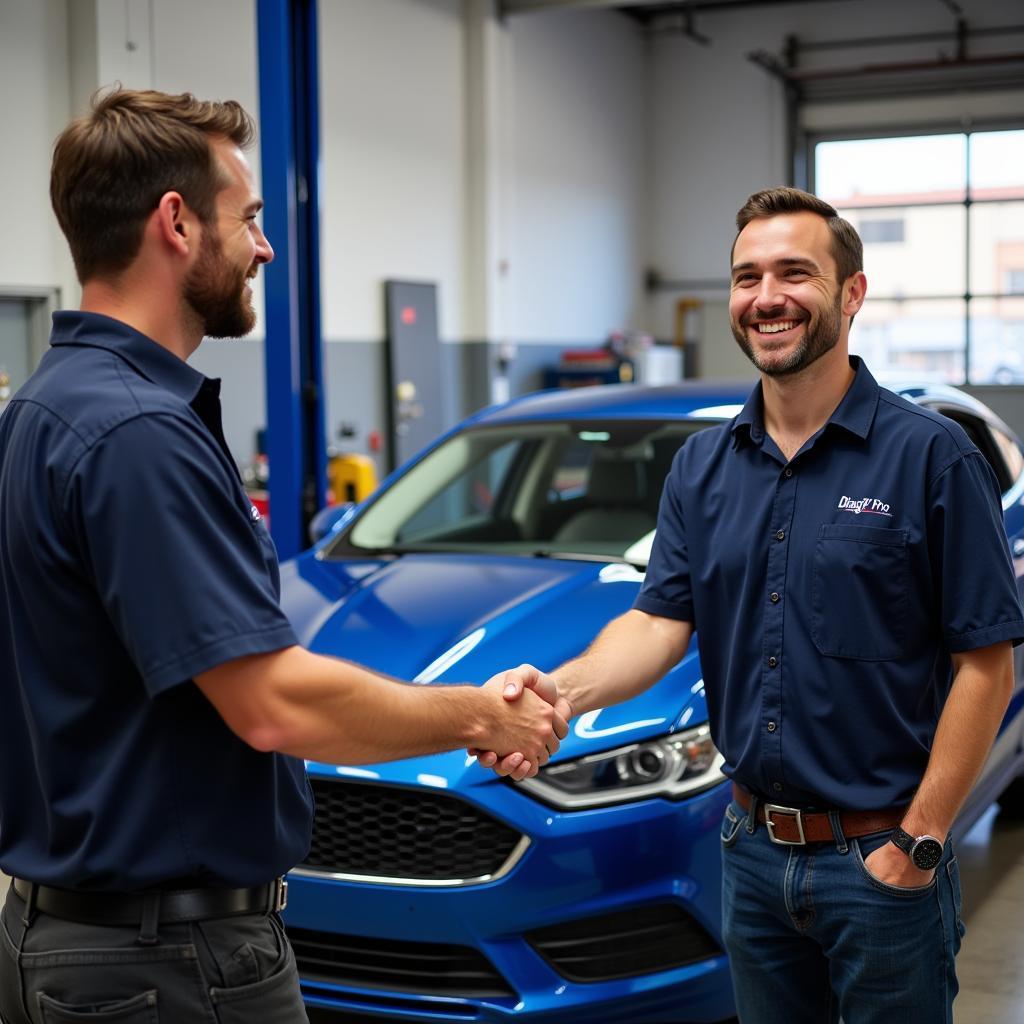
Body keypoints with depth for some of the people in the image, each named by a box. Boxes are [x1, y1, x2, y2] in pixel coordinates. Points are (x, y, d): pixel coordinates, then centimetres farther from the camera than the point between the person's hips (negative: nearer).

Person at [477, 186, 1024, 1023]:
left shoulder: (930, 454, -10)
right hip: (754, 851, 5)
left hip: (878, 859, -4)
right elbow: (661, 620, -3)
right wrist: (562, 689, -23)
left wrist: (920, 844, -14)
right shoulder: (703, 467, 5)